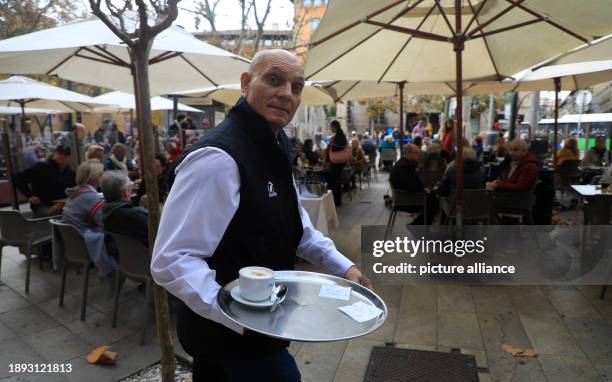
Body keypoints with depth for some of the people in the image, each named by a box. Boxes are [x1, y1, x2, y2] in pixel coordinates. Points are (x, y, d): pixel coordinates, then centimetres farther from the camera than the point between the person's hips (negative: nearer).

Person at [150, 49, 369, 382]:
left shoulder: (270, 147, 5)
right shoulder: (218, 158, -27)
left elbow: (294, 224, 14)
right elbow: (171, 261, -28)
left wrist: (342, 266, 5)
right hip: (232, 338, -9)